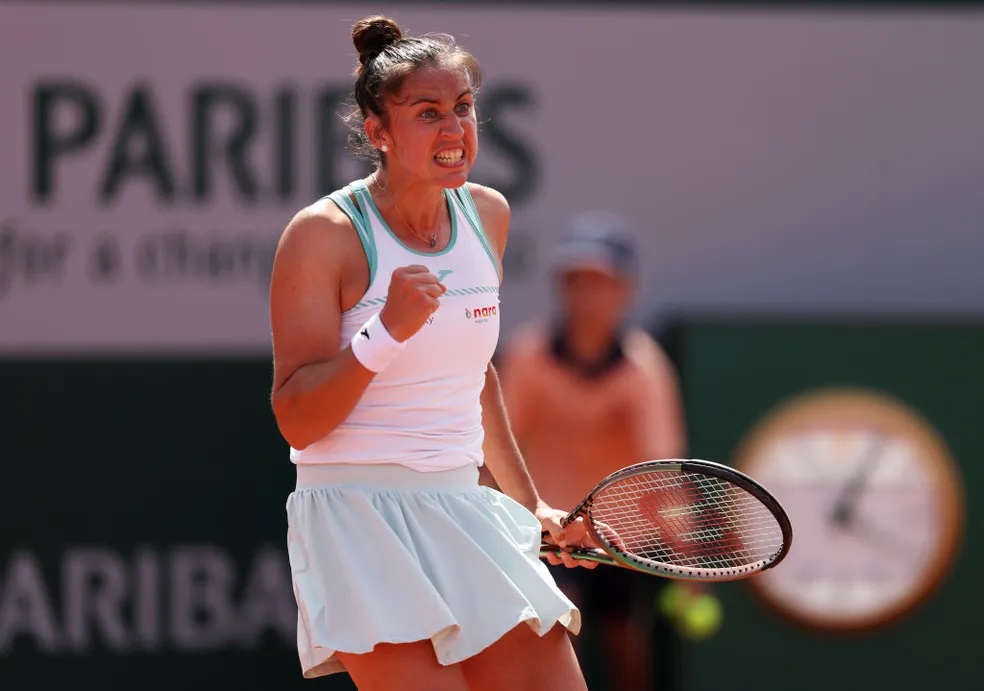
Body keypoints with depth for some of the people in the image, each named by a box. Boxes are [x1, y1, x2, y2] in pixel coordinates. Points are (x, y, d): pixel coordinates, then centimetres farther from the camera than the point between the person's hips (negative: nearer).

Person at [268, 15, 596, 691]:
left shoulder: (487, 215, 9)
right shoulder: (325, 234, -10)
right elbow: (297, 422, -13)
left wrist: (529, 501, 27)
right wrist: (387, 330, -25)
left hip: (466, 510, 6)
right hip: (359, 515, -6)